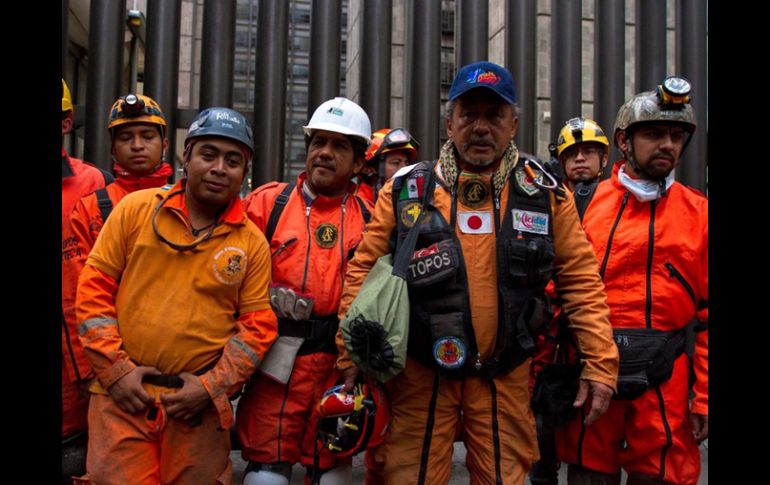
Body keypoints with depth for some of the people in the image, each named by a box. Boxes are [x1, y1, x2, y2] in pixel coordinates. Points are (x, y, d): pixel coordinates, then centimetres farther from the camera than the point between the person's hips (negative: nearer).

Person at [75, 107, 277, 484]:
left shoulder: (252, 243, 3)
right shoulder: (134, 210, 2)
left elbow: (257, 324, 2)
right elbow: (93, 290, 2)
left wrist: (213, 385, -7)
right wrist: (115, 369, -5)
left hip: (201, 406, 1)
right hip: (122, 396, 0)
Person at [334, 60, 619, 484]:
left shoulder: (545, 195, 0)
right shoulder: (405, 190, -2)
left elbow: (581, 280, 2)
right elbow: (364, 272, 1)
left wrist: (600, 364, -2)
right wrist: (351, 355, -2)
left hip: (505, 376, 1)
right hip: (422, 372, 0)